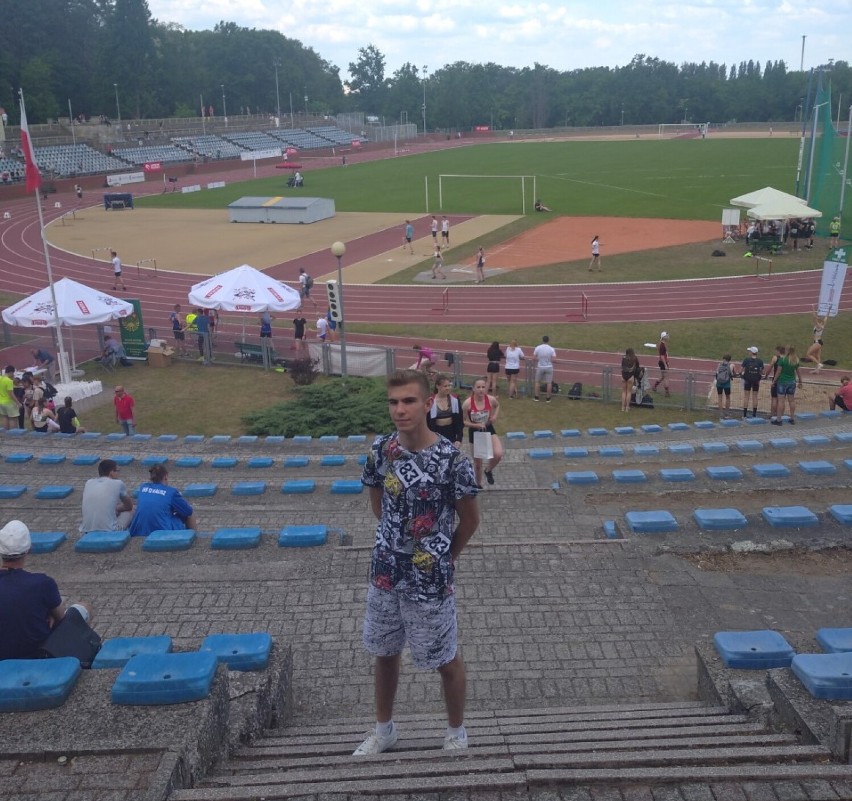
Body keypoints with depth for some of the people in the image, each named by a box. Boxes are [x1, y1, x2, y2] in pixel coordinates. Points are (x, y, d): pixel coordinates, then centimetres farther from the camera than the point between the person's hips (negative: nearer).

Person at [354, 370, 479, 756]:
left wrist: (445, 556, 4)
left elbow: (470, 518, -7)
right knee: (384, 653, 21)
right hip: (385, 573, 5)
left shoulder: (451, 459, -20)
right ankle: (384, 729, 43)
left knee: (446, 659, 13)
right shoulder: (381, 450, -6)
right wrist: (397, 539, 11)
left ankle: (456, 732, 37)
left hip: (430, 581, -4)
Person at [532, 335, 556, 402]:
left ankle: (536, 397, 18)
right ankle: (548, 398, 11)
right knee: (549, 383, 7)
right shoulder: (551, 349, -10)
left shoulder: (538, 348, -8)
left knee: (537, 382, 15)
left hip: (540, 367, 1)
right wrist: (549, 360, 8)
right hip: (549, 367, -1)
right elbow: (553, 359, -12)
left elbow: (534, 358, -6)